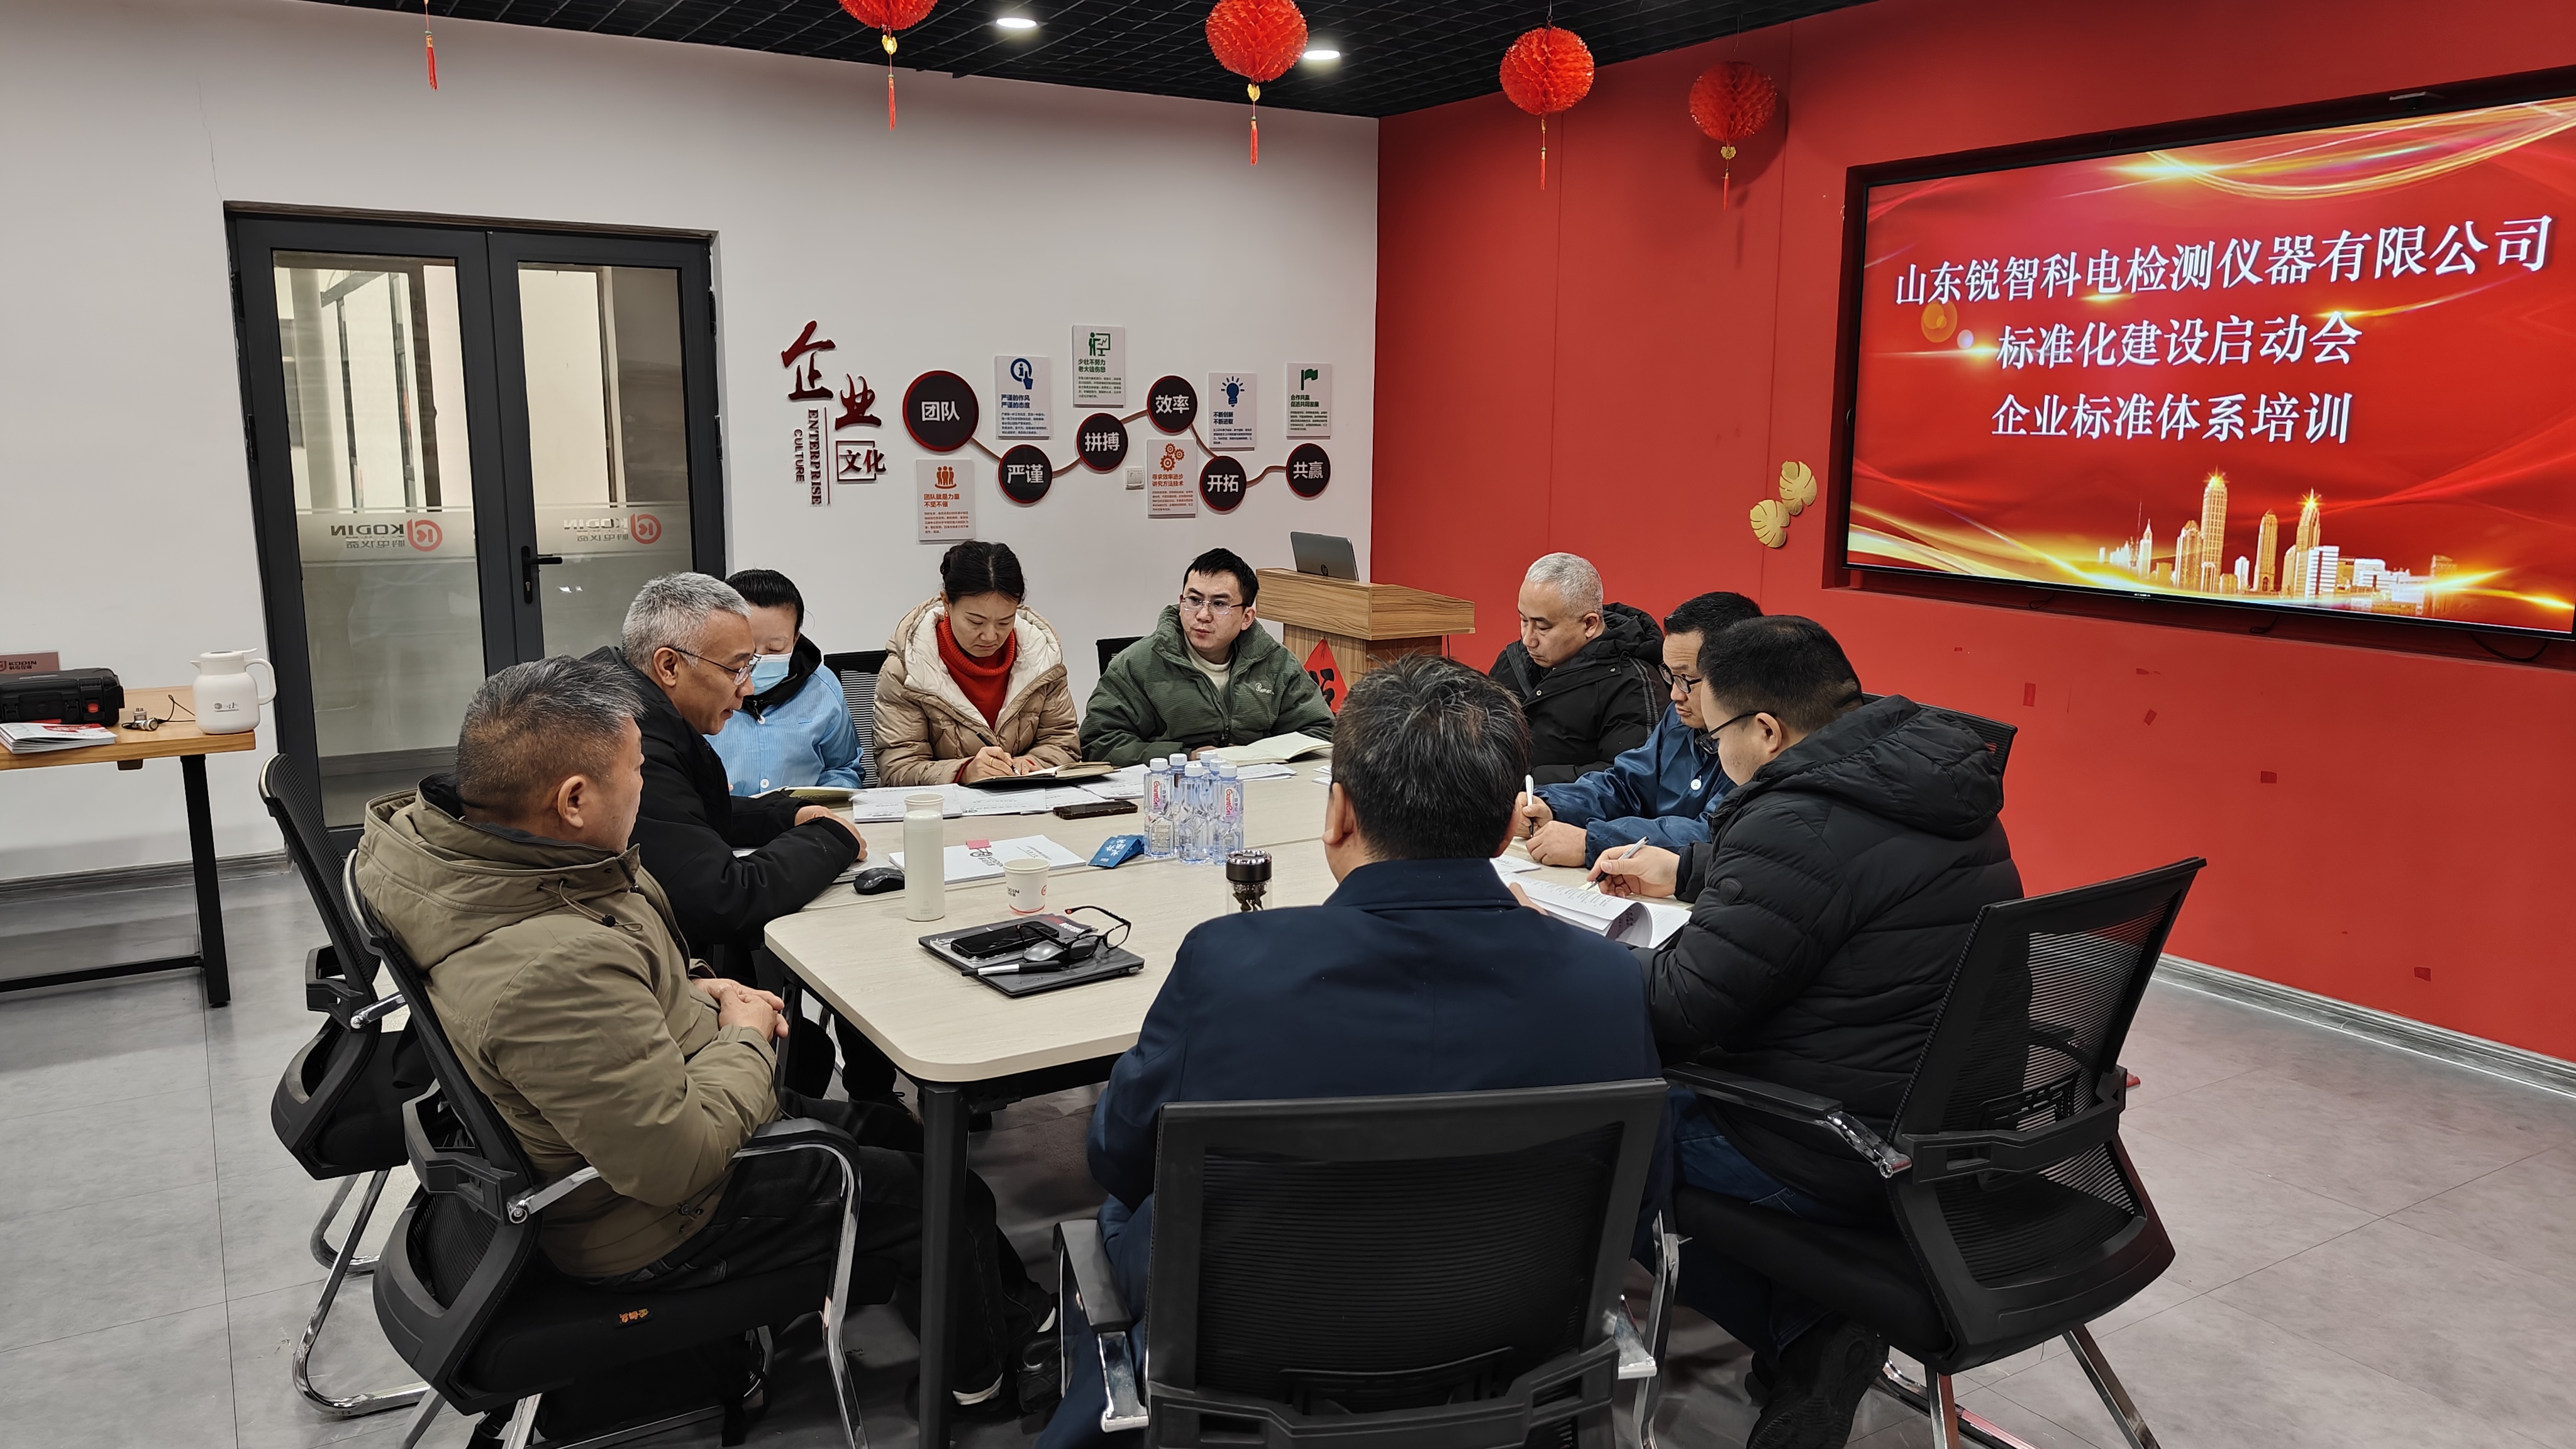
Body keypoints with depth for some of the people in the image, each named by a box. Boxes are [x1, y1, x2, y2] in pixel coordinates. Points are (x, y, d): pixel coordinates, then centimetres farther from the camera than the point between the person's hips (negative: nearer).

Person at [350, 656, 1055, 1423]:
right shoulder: (553, 969, -41)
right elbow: (679, 1163, -33)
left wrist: (687, 994, 0)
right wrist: (745, 1038, -17)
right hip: (651, 1226, -9)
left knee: (890, 1131, 21)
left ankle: (1019, 1312, 41)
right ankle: (986, 1377, 34)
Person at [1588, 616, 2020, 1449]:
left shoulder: (1801, 825, -24)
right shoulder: (1932, 782, 6)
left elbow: (1675, 1011, -20)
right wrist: (1683, 873, 34)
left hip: (1845, 1165, -9)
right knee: (1678, 1080, 22)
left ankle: (1801, 1335, 10)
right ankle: (1812, 1331, 11)